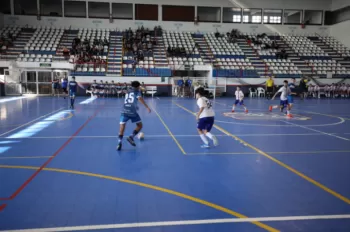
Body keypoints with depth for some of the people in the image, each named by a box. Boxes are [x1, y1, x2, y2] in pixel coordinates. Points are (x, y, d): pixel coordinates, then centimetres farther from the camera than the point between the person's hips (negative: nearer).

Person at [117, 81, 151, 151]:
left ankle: (119, 143, -16)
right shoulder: (137, 92, 12)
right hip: (132, 112, -4)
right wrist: (147, 107, -18)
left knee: (122, 127, 0)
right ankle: (131, 137, 1)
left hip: (124, 111, 4)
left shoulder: (128, 92, 26)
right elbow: (140, 99, -9)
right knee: (139, 125, 14)